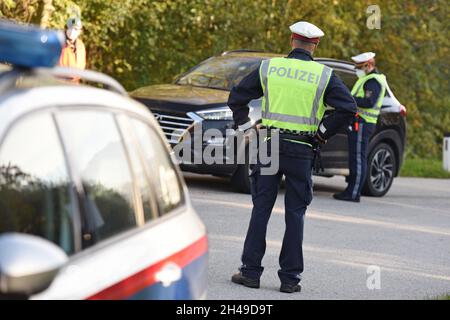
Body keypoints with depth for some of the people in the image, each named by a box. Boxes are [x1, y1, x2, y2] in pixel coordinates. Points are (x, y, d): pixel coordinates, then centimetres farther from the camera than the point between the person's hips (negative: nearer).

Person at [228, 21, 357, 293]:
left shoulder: (269, 67, 4)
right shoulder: (324, 75, 0)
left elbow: (237, 98, 8)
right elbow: (348, 108, -7)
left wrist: (245, 128, 13)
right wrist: (322, 133, 2)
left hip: (270, 147, 1)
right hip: (302, 152, -1)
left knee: (261, 209, 7)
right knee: (295, 214, 5)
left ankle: (251, 271, 7)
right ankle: (290, 278, 5)